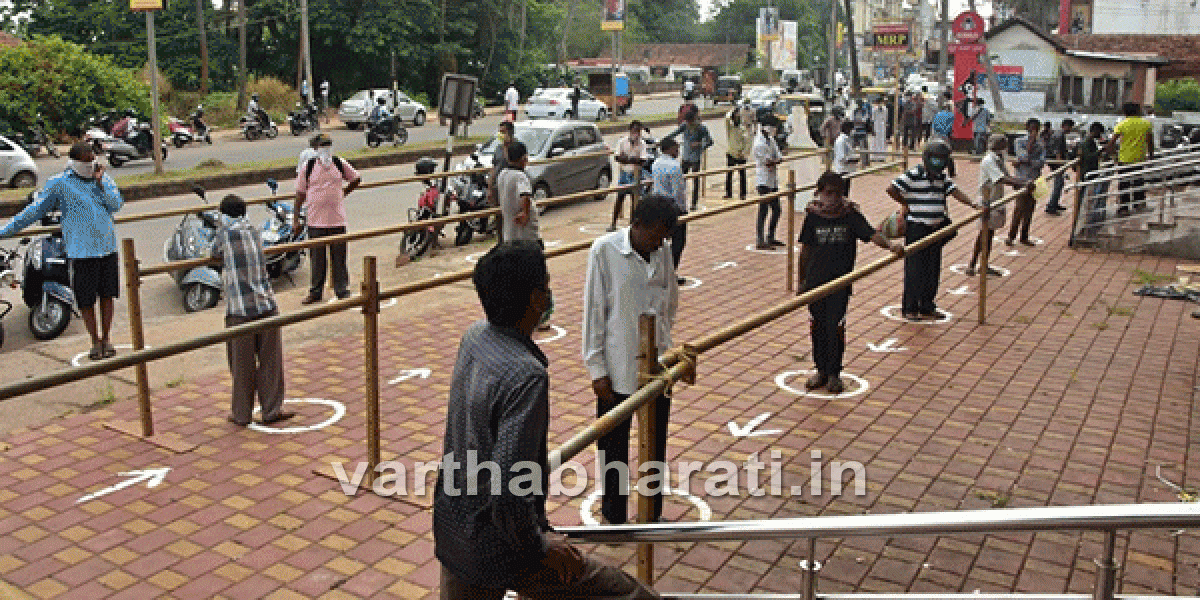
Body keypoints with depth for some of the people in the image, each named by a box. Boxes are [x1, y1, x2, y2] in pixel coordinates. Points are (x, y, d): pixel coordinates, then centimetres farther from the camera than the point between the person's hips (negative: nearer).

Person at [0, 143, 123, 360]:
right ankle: (95, 342, 15)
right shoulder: (59, 183, -2)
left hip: (108, 248, 3)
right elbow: (35, 210, 2)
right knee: (85, 300, 0)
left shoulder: (104, 178, 9)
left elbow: (117, 204, -1)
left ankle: (106, 338, 21)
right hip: (81, 251, -3)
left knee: (107, 295, 8)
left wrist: (100, 182, -10)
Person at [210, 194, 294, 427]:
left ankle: (241, 414, 18)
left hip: (239, 308, -2)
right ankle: (271, 410, 14)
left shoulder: (225, 233, -1)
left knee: (242, 364, 7)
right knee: (270, 359, 8)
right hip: (266, 303, 3)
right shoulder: (254, 231, 9)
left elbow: (215, 253, 13)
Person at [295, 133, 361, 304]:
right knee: (317, 258, 6)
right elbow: (300, 193, 4)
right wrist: (296, 217, 2)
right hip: (316, 221, 0)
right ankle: (315, 291, 18)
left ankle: (342, 290, 15)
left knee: (339, 257, 5)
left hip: (337, 219, 1)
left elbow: (356, 179, 20)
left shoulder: (340, 164, 4)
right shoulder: (309, 167, 1)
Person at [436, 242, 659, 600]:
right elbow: (508, 489, -31)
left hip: (451, 533, 8)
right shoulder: (526, 376, -30)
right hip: (498, 551, -8)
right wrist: (539, 546, -15)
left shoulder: (474, 338, -3)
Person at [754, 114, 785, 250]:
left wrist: (773, 162, -10)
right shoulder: (760, 143, -15)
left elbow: (780, 159, 8)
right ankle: (760, 241, -4)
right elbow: (768, 162, -18)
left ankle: (770, 238, 26)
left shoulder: (771, 140, 14)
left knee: (776, 209, 14)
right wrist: (776, 161, -1)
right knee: (763, 211, -8)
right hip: (764, 181, -9)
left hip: (773, 181, 9)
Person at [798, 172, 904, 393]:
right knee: (818, 327, 7)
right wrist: (802, 281, 10)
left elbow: (872, 234, -11)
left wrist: (890, 246, -31)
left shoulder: (851, 215, -4)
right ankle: (821, 370, 23)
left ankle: (834, 374, 13)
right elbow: (805, 250, 6)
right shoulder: (813, 216, 0)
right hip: (816, 281, 2)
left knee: (835, 327, -2)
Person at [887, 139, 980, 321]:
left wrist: (973, 205, -9)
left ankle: (927, 307, 21)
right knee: (915, 269, -3)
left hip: (936, 228, 7)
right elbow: (892, 189, -16)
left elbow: (954, 191, 4)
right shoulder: (914, 175, -11)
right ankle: (909, 309, 7)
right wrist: (906, 205, -5)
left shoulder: (942, 177, 11)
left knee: (933, 270, 11)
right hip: (916, 229, -7)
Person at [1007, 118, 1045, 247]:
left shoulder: (1041, 144, 8)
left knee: (1029, 210, 8)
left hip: (1035, 180, 4)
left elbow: (1042, 162, -6)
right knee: (1019, 209, -10)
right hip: (1022, 179, -4)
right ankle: (1011, 236, 1)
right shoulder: (1020, 141, 0)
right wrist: (1031, 141, -12)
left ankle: (1024, 237, 17)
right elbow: (1024, 155, -16)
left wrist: (1022, 162, -15)